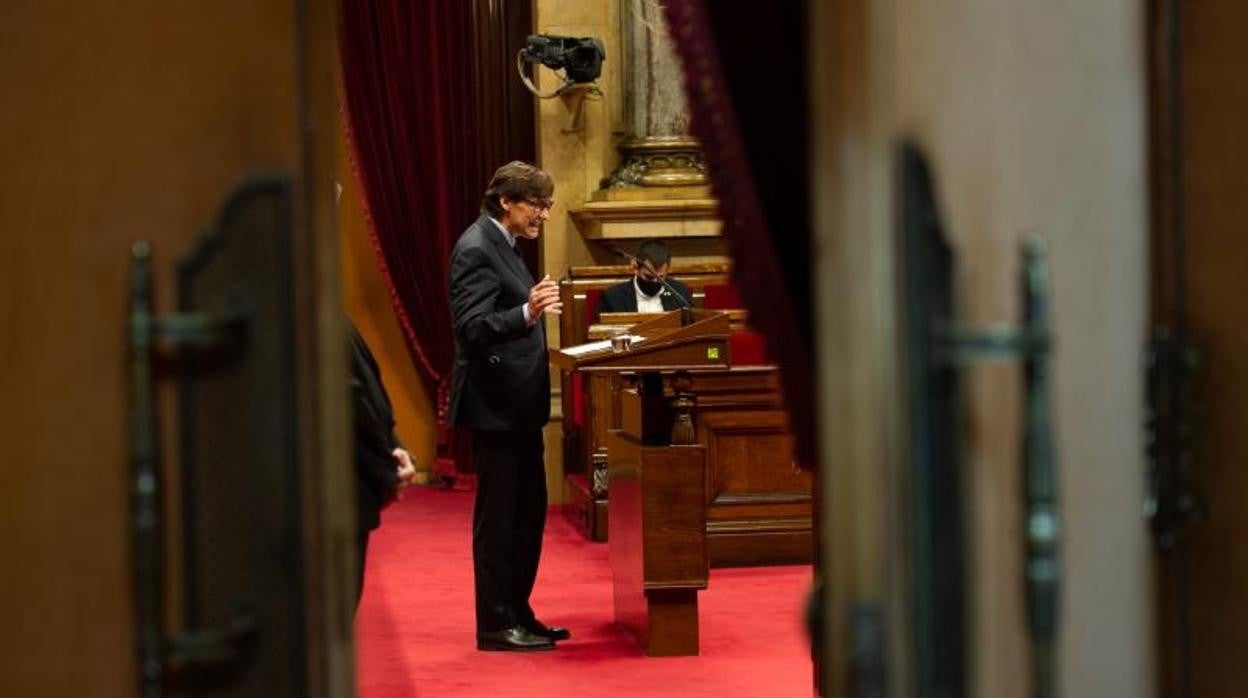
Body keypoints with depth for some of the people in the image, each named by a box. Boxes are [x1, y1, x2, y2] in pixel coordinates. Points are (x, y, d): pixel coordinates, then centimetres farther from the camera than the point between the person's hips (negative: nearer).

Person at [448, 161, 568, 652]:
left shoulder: (502, 246, 15)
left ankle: (518, 614, 21)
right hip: (494, 405, -10)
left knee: (528, 513, 13)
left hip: (518, 405, 10)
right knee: (498, 516, -4)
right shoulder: (476, 250, -15)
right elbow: (472, 327, -26)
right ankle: (496, 625, 2)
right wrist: (528, 312, -39)